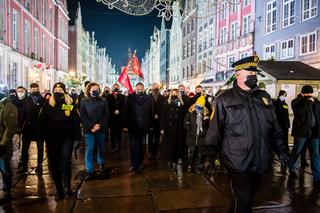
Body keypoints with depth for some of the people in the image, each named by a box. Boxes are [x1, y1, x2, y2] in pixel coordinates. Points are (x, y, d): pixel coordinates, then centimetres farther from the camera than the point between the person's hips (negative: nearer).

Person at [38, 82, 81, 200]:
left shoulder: (70, 104, -1)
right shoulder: (47, 104, 3)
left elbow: (76, 121, -2)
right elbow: (41, 121, 4)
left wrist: (77, 137, -5)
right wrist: (43, 136, -2)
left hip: (67, 138, -2)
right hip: (51, 139, 2)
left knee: (65, 163, -10)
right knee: (54, 165, 9)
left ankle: (67, 186, 10)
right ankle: (59, 190, 22)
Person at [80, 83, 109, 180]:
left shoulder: (103, 101, 1)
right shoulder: (84, 101, 0)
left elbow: (106, 115, -2)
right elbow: (83, 116, -5)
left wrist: (99, 125, -14)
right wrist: (92, 126, -15)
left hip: (101, 129, 1)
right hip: (89, 129, -1)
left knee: (101, 147, 14)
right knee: (89, 149, -3)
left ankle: (101, 162, 38)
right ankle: (89, 171, 4)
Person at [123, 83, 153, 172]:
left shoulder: (148, 98, 1)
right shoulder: (130, 98, -2)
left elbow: (151, 112, 3)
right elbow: (125, 112, -3)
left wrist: (150, 125, 1)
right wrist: (125, 125, -6)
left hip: (144, 127, 1)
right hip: (133, 127, -1)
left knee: (142, 145, 12)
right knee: (133, 146, 3)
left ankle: (140, 163, 26)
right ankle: (134, 164, 13)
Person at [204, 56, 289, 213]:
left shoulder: (264, 97, 11)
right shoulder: (224, 99, -4)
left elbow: (274, 127, 16)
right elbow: (215, 128, -7)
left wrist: (281, 149, 14)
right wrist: (210, 149, -13)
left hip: (261, 163, 6)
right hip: (238, 163, -5)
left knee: (248, 198, 20)